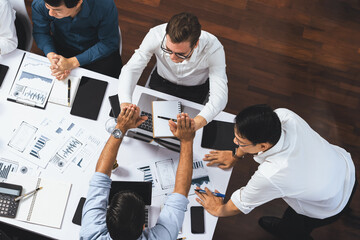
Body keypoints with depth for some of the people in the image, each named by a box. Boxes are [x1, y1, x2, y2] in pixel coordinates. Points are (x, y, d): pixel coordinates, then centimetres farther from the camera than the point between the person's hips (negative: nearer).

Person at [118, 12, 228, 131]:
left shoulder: (213, 48, -37)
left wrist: (196, 124, -60)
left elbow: (219, 95, -41)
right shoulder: (156, 35, -33)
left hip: (195, 90, -1)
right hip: (161, 82, 2)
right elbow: (131, 69, -29)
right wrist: (125, 104, -48)